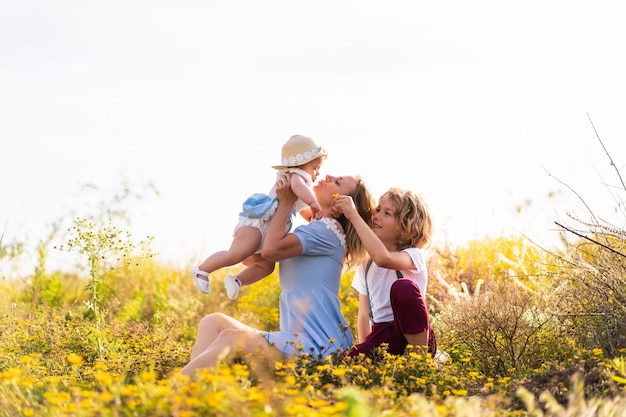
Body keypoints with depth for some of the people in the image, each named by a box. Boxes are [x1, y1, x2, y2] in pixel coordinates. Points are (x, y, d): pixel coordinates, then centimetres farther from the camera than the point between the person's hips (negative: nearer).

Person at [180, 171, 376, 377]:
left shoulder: (327, 229, -7)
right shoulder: (313, 231, 22)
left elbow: (271, 249, -19)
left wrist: (286, 203, -3)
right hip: (299, 338, 10)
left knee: (230, 339, -24)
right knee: (212, 322, -1)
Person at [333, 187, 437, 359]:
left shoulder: (414, 255, -5)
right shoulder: (366, 264, 15)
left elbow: (383, 258, -29)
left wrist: (354, 215, -27)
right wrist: (363, 349, 3)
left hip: (413, 336, -3)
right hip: (381, 337, 3)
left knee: (402, 287, -34)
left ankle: (421, 357, -19)